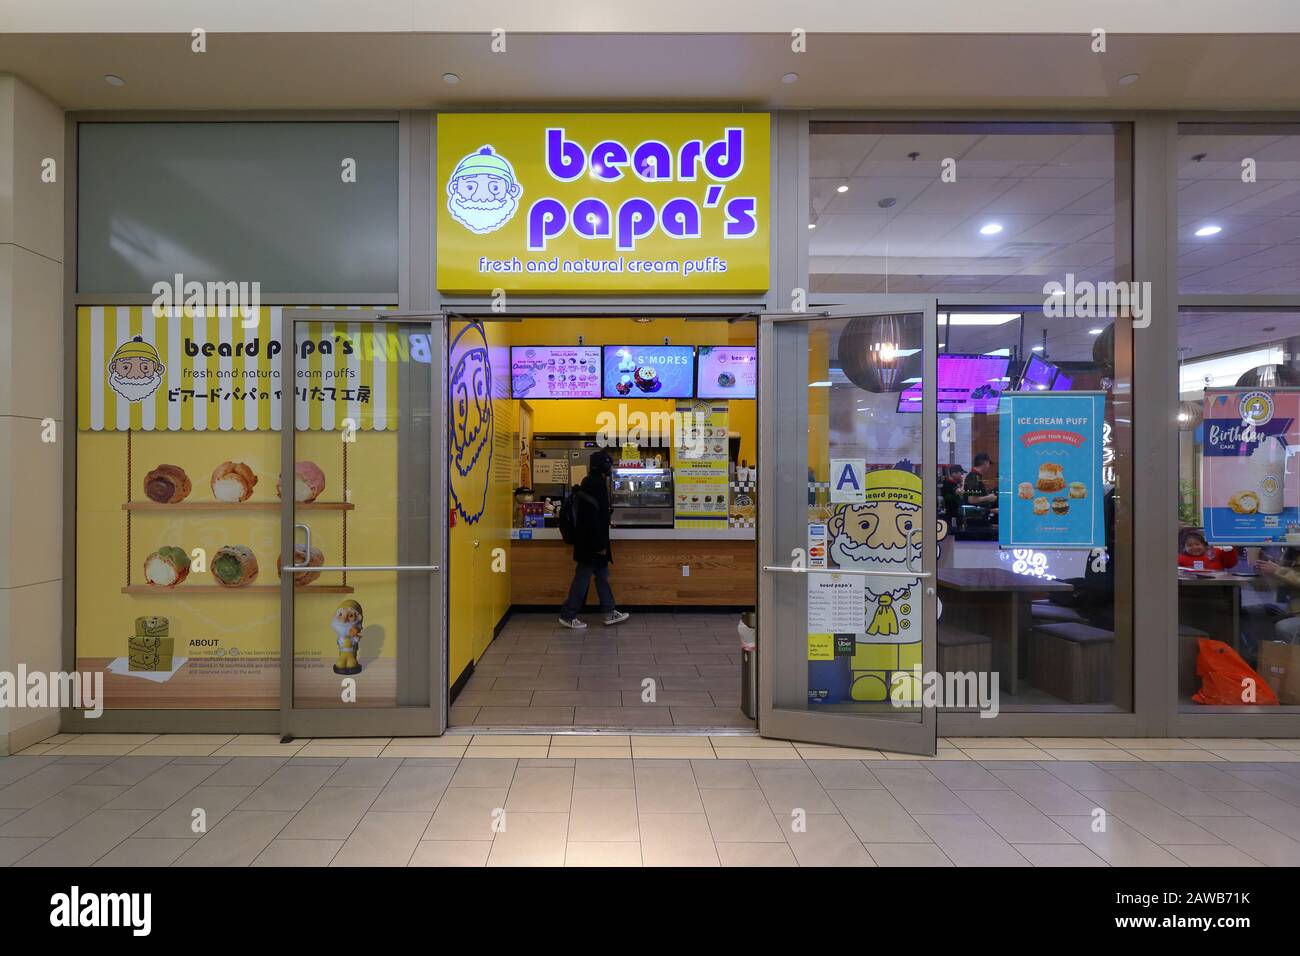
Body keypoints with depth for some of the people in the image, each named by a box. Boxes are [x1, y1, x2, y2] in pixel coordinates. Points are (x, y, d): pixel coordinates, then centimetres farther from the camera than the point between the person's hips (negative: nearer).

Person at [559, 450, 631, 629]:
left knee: (602, 574, 14)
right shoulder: (597, 484, -19)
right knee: (583, 575, -2)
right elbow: (594, 516, -23)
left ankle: (609, 613, 21)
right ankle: (568, 615, 7)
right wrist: (600, 544, -21)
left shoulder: (590, 482, 11)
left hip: (588, 539, 11)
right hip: (591, 540, -11)